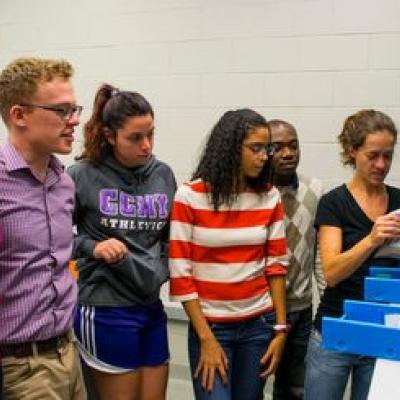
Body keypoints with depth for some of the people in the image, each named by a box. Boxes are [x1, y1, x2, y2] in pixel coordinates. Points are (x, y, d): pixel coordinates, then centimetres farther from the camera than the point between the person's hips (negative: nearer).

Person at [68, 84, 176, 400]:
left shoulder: (163, 175, 4)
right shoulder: (82, 176, -11)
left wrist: (162, 271, 2)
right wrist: (91, 247, -17)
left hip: (151, 307, 5)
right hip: (105, 310, -5)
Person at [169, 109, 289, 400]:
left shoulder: (270, 197, 0)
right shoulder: (190, 197, -10)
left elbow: (276, 265, 5)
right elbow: (180, 274, -10)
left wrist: (280, 329, 1)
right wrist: (206, 339, -11)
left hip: (259, 324, 3)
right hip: (210, 325, -3)